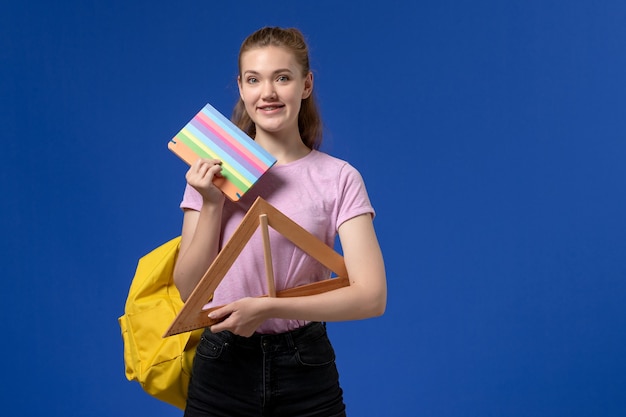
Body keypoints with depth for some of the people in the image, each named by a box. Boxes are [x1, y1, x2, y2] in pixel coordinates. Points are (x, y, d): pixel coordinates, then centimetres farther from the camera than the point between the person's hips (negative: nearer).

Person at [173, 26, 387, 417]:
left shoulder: (339, 178, -8)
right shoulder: (211, 172, 0)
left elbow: (372, 297, -14)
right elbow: (190, 290, -2)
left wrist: (268, 307, -21)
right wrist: (212, 205, -13)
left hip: (305, 373, -1)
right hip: (222, 368, 2)